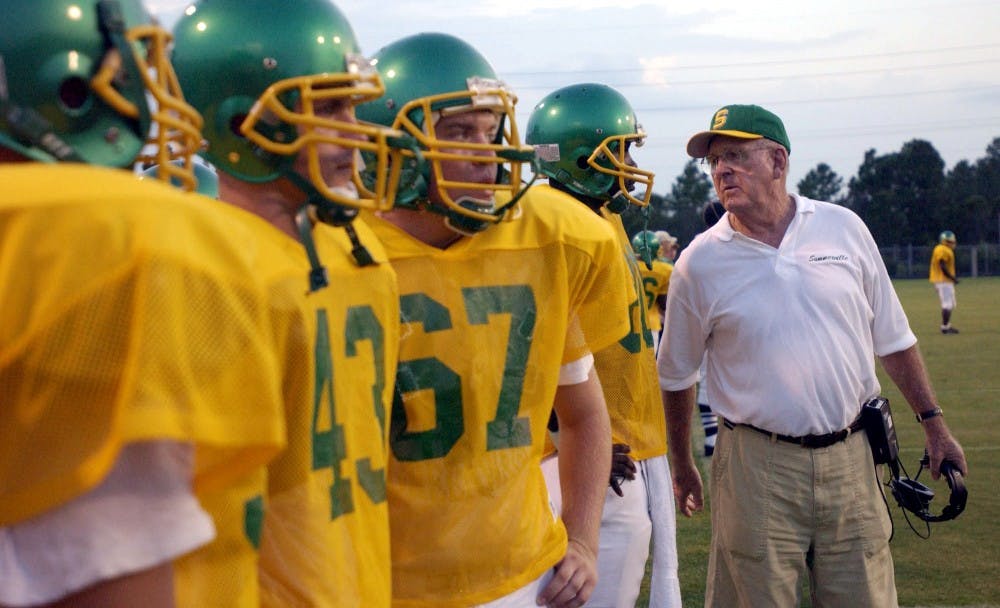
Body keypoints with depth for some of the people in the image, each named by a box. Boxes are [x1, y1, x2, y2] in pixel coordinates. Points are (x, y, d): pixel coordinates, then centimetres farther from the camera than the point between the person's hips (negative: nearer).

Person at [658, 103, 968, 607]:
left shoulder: (844, 228, 4)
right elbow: (676, 375, 9)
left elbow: (891, 338, 11)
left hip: (849, 458, 2)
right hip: (757, 466, -2)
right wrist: (681, 464, 14)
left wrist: (932, 422, 10)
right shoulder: (699, 262, -2)